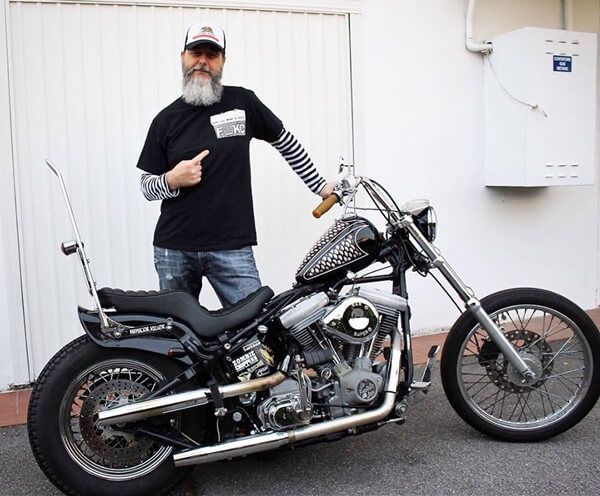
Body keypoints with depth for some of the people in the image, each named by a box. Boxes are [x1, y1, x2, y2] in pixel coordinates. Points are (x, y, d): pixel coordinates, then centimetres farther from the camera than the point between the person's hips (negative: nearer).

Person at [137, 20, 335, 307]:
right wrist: (172, 180, -12)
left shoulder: (242, 102, 4)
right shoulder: (166, 119, 7)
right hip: (173, 249, 2)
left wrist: (320, 187, 15)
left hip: (232, 248, -1)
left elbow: (287, 143, 15)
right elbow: (146, 186, 10)